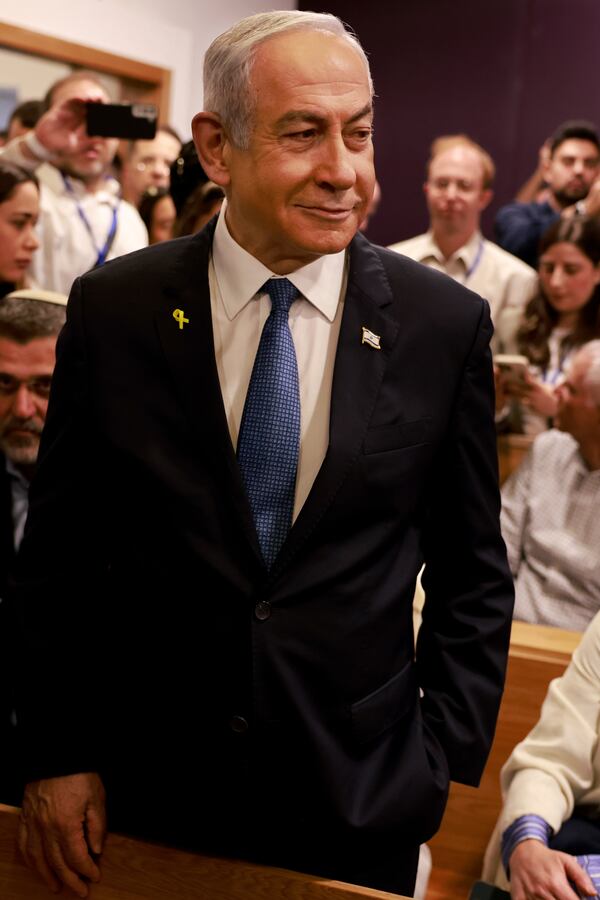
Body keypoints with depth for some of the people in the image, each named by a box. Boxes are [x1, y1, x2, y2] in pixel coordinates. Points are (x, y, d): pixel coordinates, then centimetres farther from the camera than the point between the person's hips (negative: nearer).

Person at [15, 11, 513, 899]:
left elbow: (473, 575, 1)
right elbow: (58, 552, 0)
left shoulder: (445, 324, -7)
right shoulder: (111, 310, -7)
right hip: (144, 796, 1)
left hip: (360, 803, 0)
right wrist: (56, 753, -1)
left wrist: (445, 762, -3)